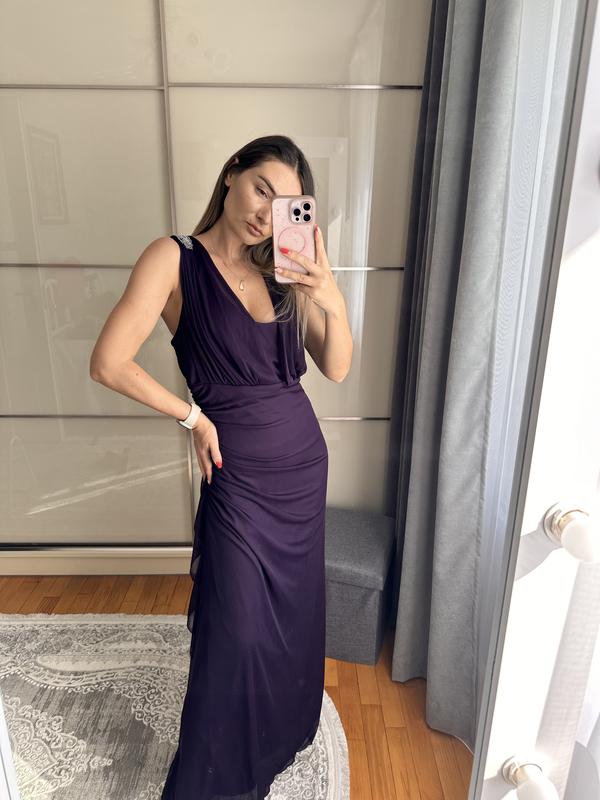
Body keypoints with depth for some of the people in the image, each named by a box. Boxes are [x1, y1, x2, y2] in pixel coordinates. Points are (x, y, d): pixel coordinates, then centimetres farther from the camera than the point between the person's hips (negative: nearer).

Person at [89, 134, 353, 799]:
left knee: (292, 614, 21)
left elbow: (336, 368, 0)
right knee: (236, 634, 5)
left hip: (304, 461, 6)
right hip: (239, 472, -5)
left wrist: (332, 299, -16)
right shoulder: (175, 258, -10)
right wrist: (194, 417, -9)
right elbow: (108, 363, -16)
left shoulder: (282, 271, 5)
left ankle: (278, 738, 50)